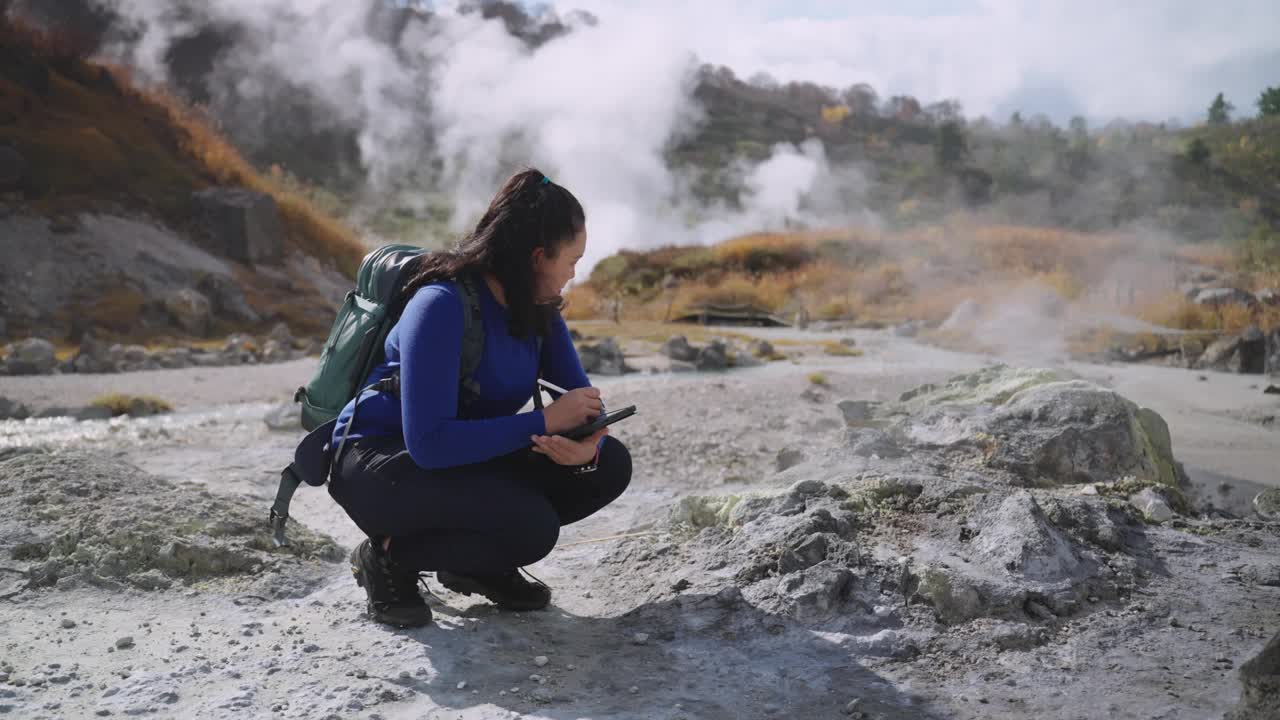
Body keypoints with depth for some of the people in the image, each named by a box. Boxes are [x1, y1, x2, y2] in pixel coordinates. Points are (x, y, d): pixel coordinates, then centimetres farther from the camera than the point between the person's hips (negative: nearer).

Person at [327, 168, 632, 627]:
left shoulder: (537, 308, -1)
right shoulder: (441, 305, -26)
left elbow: (582, 398, 1)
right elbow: (429, 443, -32)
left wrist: (587, 445, -24)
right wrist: (545, 422, -30)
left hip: (466, 457, 8)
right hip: (379, 464, -8)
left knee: (610, 465, -6)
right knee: (531, 525, -31)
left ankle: (480, 565, 7)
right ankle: (389, 558, -6)